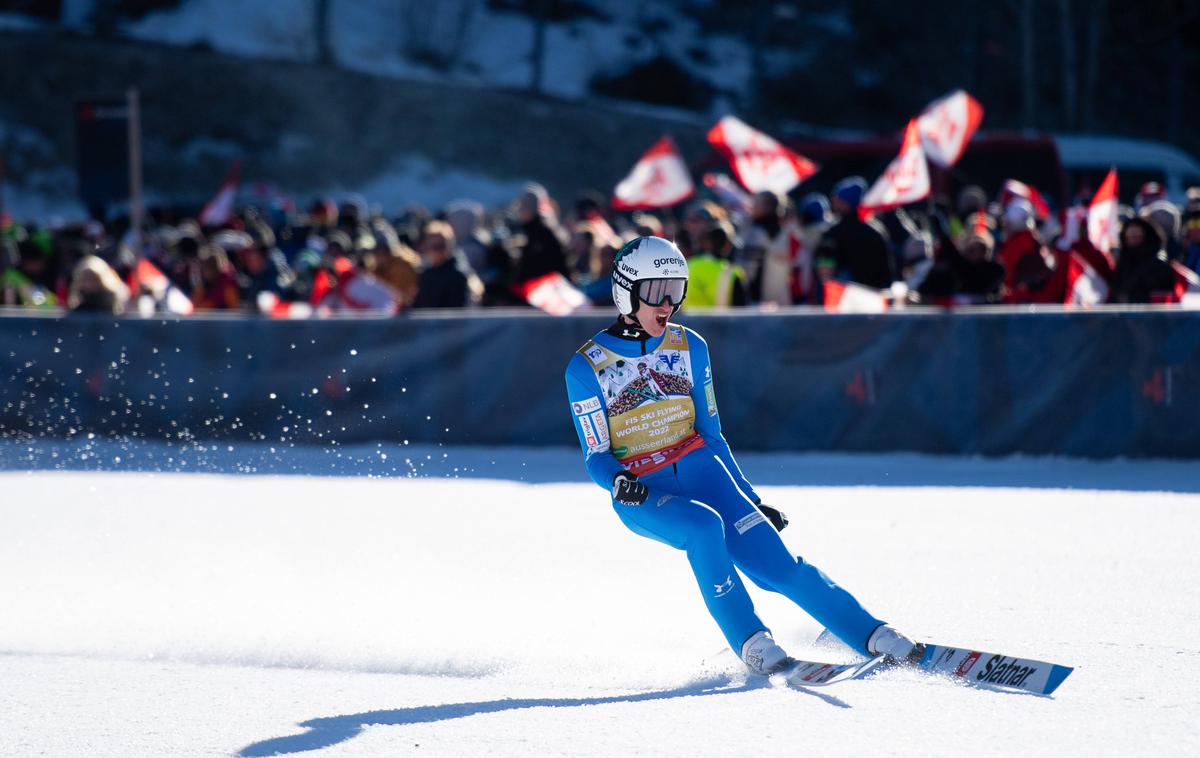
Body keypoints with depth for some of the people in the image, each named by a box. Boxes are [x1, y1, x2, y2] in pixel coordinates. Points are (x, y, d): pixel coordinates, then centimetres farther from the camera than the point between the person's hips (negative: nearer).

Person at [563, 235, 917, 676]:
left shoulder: (689, 348, 6)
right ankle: (752, 644, -27)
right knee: (703, 525, -34)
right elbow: (596, 456, -4)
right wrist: (617, 482, -27)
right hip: (641, 495, -3)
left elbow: (710, 436, 13)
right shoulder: (587, 367, -5)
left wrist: (750, 499, 11)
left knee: (775, 564, -14)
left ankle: (877, 638, -10)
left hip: (700, 472, 3)